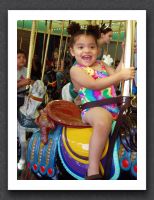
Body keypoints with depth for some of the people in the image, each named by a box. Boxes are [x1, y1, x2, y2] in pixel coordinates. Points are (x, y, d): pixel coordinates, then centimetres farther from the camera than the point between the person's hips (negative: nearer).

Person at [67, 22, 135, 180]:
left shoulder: (101, 64, 20)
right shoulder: (76, 69, -2)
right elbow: (95, 84, -16)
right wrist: (120, 76, -19)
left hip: (113, 106, 8)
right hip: (92, 109, -8)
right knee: (103, 119, -40)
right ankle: (93, 171, -37)